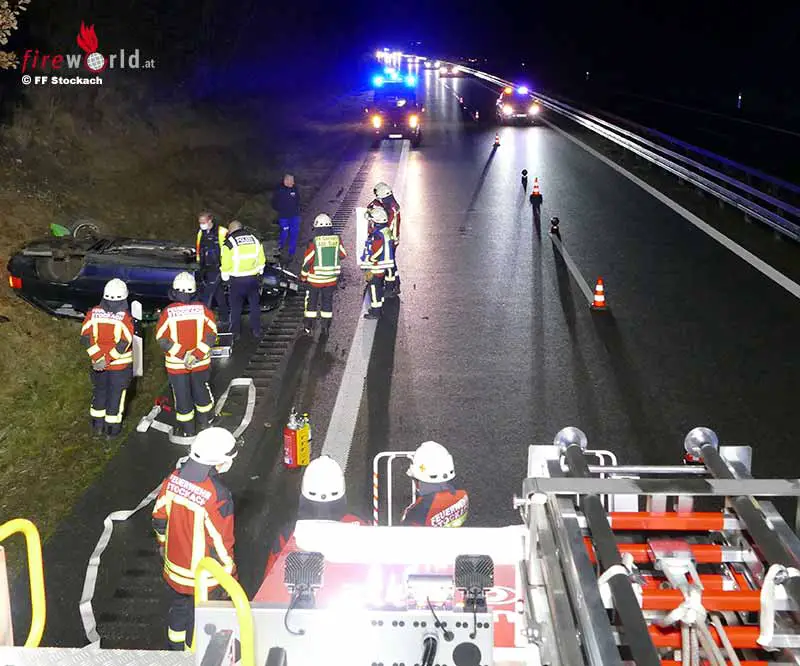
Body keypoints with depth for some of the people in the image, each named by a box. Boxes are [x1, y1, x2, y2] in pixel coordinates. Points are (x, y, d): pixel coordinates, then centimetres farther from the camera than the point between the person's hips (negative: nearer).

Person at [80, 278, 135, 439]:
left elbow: (86, 338, -10)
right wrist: (107, 359, -16)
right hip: (120, 365, -3)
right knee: (116, 395, 10)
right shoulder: (125, 318, -17)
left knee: (99, 392, 20)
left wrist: (99, 358, -12)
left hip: (98, 364, 3)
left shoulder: (93, 313, -7)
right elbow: (123, 344, -22)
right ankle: (112, 429, 18)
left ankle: (97, 426, 30)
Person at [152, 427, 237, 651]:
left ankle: (175, 648, 52)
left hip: (174, 566, 6)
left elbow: (159, 518, 2)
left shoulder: (173, 478, -13)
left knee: (178, 607, 30)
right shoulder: (218, 496, -31)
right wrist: (230, 575, -7)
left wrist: (164, 544, 20)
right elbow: (221, 544, -23)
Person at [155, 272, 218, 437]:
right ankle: (204, 424, 40)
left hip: (176, 365, -1)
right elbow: (211, 336, -11)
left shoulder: (167, 312, -14)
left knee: (182, 397, 13)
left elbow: (162, 340, -13)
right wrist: (196, 354, -14)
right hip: (201, 362, 2)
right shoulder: (203, 309, -11)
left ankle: (188, 431, 25)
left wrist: (182, 354, -13)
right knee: (202, 392, 22)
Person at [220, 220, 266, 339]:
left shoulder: (229, 243, -8)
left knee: (236, 306, 10)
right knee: (255, 305, 15)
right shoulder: (255, 240, 6)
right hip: (253, 278, 3)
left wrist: (225, 278, 6)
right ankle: (256, 330, 19)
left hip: (237, 280, -3)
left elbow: (226, 264, -8)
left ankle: (235, 332, 14)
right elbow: (261, 260, 12)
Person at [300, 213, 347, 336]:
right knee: (327, 302, 15)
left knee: (311, 302, 12)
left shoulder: (314, 242, -16)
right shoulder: (337, 240, -8)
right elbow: (343, 255, 8)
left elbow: (307, 261, -12)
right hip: (331, 279, 3)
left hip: (315, 279, -2)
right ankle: (326, 327, 20)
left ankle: (308, 327, 16)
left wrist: (303, 276, 2)